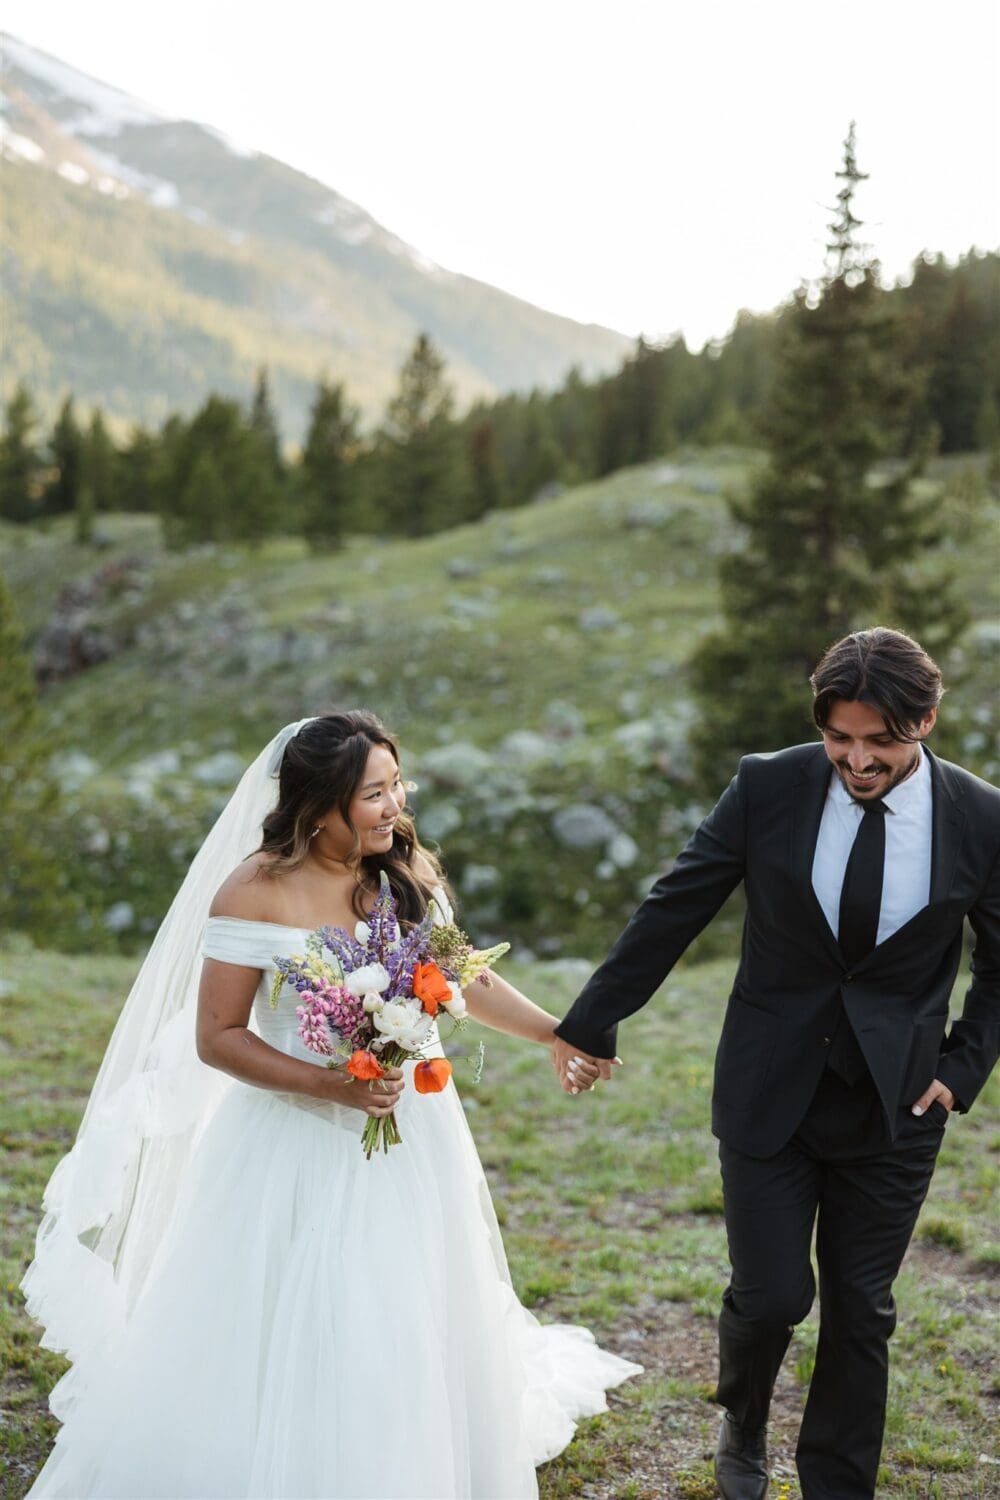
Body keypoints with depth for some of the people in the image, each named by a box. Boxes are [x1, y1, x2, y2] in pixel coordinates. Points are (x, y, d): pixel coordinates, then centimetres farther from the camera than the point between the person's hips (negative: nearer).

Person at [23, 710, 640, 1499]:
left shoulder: (410, 871, -1)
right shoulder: (257, 892, -15)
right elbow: (216, 1037, -13)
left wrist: (556, 1032, 16)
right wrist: (330, 1086, -22)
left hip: (412, 1135, 5)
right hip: (301, 1144, -4)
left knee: (410, 1328, 14)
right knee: (286, 1350, 3)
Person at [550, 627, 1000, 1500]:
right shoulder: (769, 788, -10)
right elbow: (674, 911, -4)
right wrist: (591, 1024, -2)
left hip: (894, 1102, 1)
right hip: (771, 1091, 0)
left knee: (861, 1311, 10)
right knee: (770, 1296, 3)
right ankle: (744, 1425, 37)